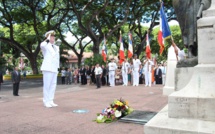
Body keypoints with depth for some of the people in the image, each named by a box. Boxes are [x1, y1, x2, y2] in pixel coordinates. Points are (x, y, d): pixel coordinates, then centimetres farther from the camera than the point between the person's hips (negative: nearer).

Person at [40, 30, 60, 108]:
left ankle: (50, 101, 13)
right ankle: (46, 102, 1)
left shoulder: (56, 47, 19)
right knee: (47, 85, -5)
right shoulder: (45, 45, -1)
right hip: (47, 68, -7)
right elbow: (41, 45, -27)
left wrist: (57, 67, 17)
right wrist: (47, 39, -17)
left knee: (53, 85, 6)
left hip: (54, 69, 7)